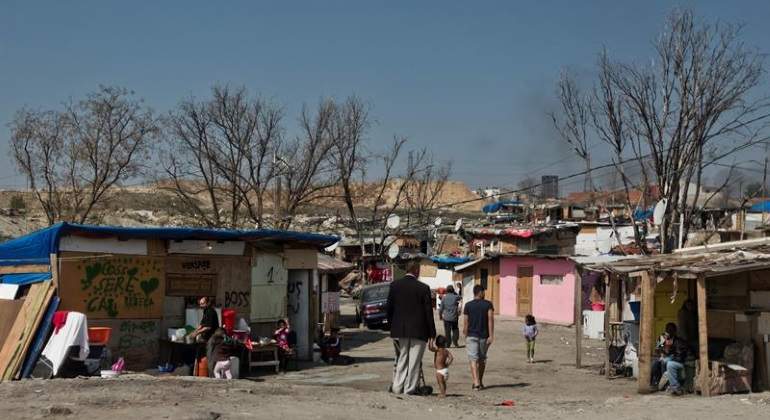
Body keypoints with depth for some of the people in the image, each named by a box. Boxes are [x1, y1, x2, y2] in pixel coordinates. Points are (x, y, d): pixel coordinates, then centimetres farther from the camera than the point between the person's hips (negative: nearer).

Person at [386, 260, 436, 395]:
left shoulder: (394, 285, 0)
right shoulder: (423, 288, -9)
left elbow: (389, 308, 5)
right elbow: (428, 312, -6)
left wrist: (391, 326, 15)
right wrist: (432, 332, 1)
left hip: (399, 330, 3)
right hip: (418, 330, -3)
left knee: (401, 359, 14)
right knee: (414, 361, 4)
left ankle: (397, 387, 10)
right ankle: (410, 388, 5)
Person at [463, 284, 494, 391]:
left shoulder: (468, 305, 1)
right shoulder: (488, 304, -1)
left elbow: (466, 322, 3)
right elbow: (490, 319, -11)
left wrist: (465, 336, 13)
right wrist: (491, 335, -12)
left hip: (472, 336, -1)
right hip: (484, 336, 1)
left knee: (473, 359, -5)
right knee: (482, 359, 17)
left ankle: (476, 383, -19)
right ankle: (480, 382, 27)